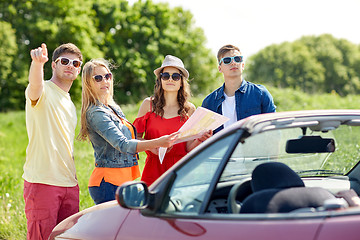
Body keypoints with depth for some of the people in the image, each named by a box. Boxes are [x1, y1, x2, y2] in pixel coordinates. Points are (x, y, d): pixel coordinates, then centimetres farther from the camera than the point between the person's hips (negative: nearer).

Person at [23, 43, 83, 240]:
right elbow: (35, 85, -31)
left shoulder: (69, 103, 20)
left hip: (69, 184, 7)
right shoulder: (43, 91, -4)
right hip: (42, 182, -7)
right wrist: (37, 63, -52)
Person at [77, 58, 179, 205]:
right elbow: (123, 145, -23)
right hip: (108, 181, -9)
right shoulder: (96, 113, -13)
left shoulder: (114, 108, 17)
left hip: (123, 180, 9)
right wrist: (158, 143, -31)